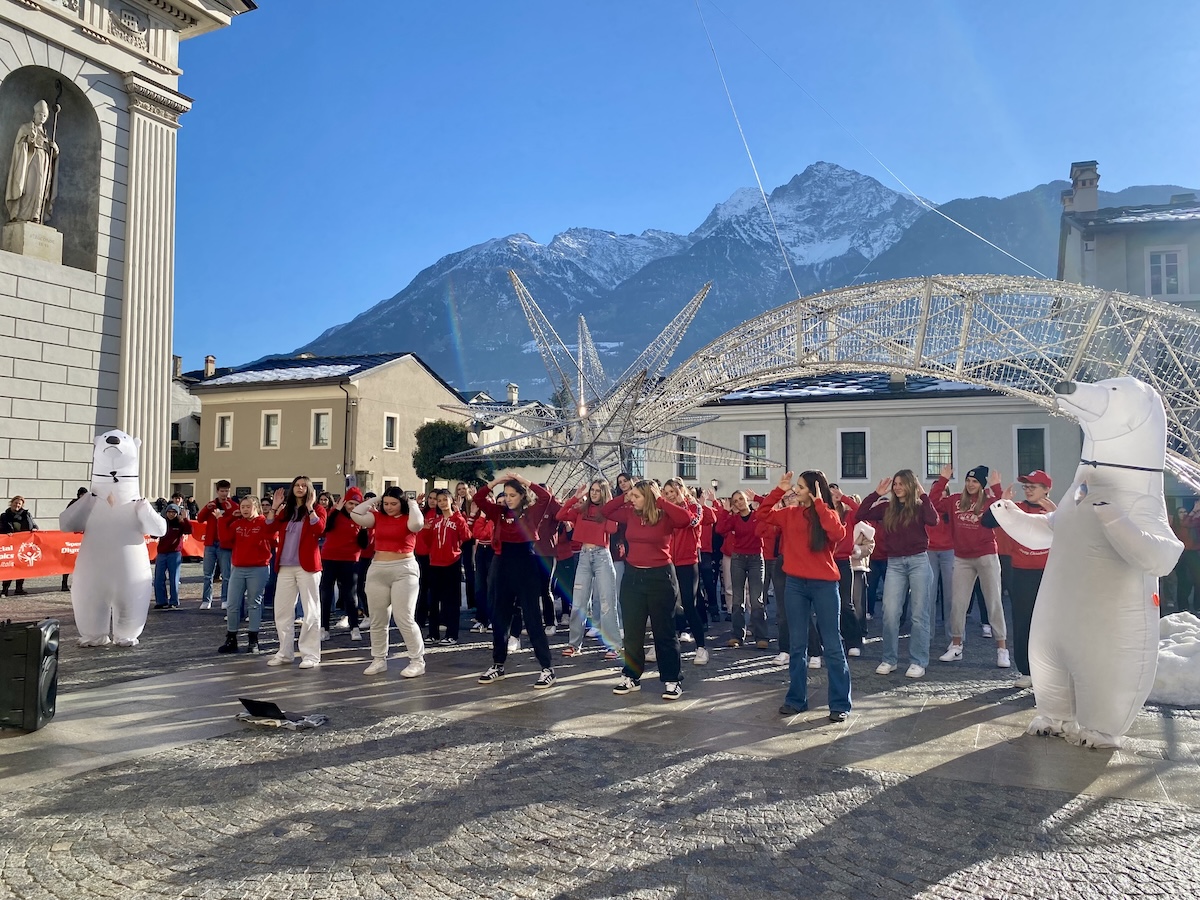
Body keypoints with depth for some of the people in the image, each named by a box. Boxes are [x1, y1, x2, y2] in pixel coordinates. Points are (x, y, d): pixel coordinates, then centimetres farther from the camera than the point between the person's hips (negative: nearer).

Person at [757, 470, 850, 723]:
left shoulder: (827, 514, -3)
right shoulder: (789, 514, 7)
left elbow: (838, 534, -21)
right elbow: (764, 513, 7)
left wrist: (819, 504, -19)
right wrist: (779, 490, -2)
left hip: (824, 584, -3)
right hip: (795, 584, 3)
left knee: (832, 645, 2)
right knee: (797, 645, 10)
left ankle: (840, 704, 9)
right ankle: (796, 699, 19)